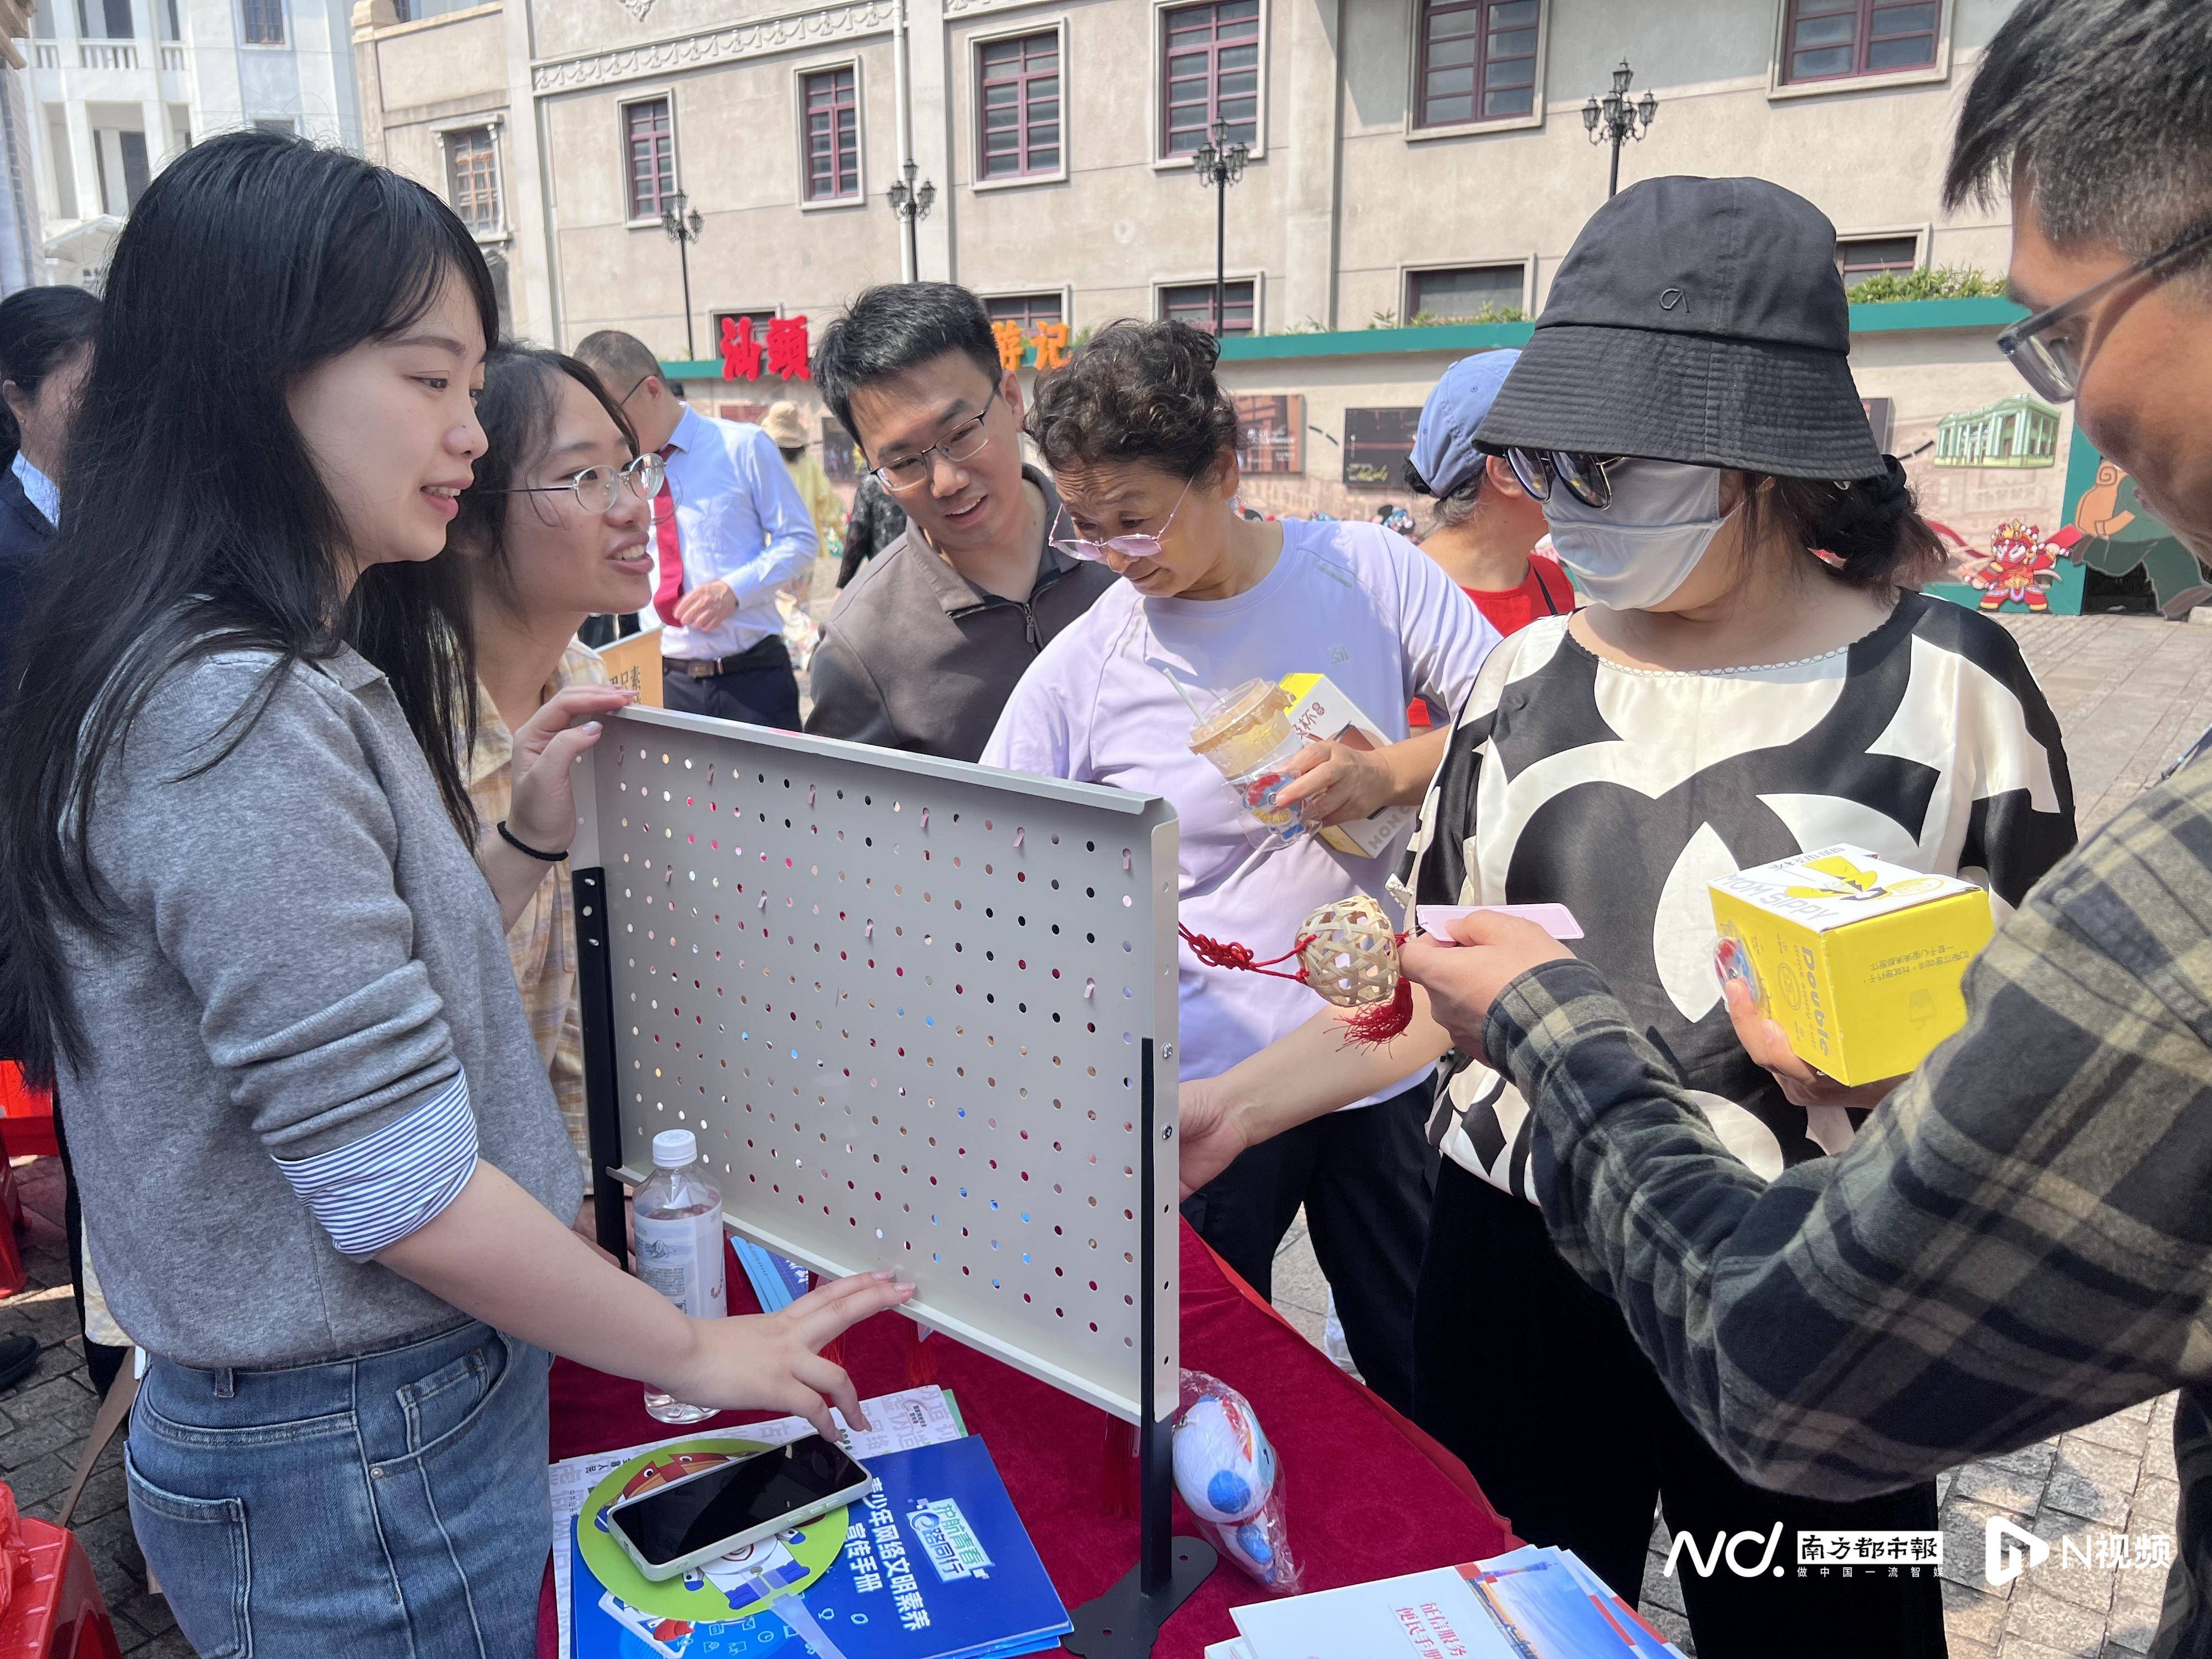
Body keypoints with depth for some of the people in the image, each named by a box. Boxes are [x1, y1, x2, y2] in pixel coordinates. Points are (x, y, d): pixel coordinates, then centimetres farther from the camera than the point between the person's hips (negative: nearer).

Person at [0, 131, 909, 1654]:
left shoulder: (295, 677, 5)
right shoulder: (241, 719, -26)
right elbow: (402, 1193, -26)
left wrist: (528, 842, -1)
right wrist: (699, 1356, -15)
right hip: (361, 1472, -8)